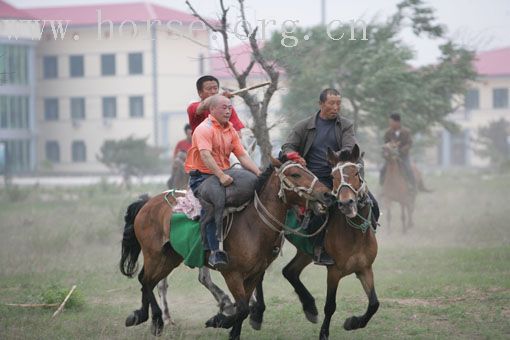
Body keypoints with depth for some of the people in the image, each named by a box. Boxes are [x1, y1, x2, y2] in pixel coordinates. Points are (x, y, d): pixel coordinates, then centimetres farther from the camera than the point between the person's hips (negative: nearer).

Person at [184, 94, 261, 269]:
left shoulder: (231, 130, 15)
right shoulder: (205, 129, -10)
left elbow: (242, 155, 11)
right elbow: (205, 155, -25)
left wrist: (259, 173, -4)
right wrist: (220, 176, -37)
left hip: (224, 175, 7)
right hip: (202, 176, -7)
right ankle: (215, 251, -38)